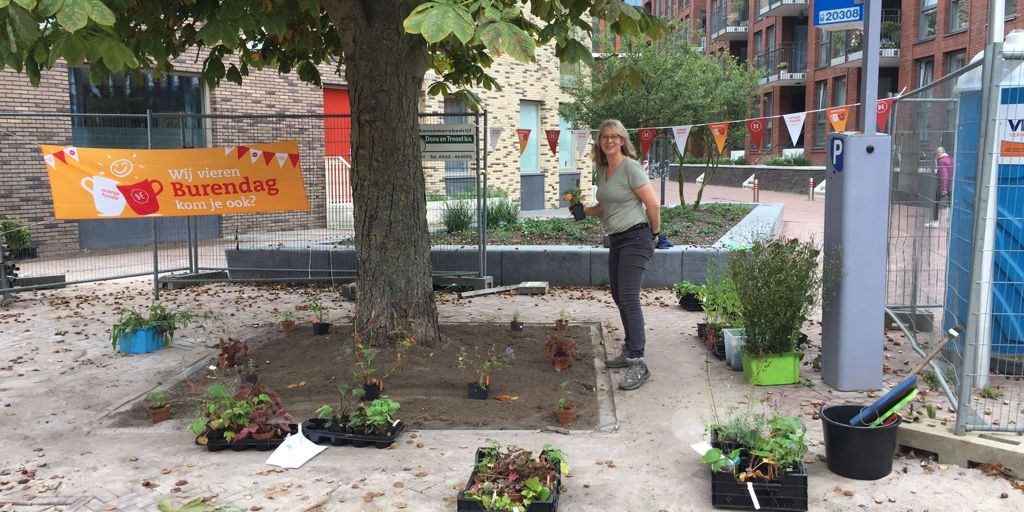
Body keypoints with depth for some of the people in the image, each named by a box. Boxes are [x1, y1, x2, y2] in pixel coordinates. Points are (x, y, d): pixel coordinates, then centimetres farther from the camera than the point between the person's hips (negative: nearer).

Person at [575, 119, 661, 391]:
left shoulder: (630, 167, -14)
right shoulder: (602, 169, 12)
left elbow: (653, 205, -14)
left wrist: (654, 235, -4)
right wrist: (584, 210, 4)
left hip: (635, 239, -9)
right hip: (616, 241, 9)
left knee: (629, 298, -17)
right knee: (619, 297, 15)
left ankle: (638, 363, -18)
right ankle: (630, 351, 28)